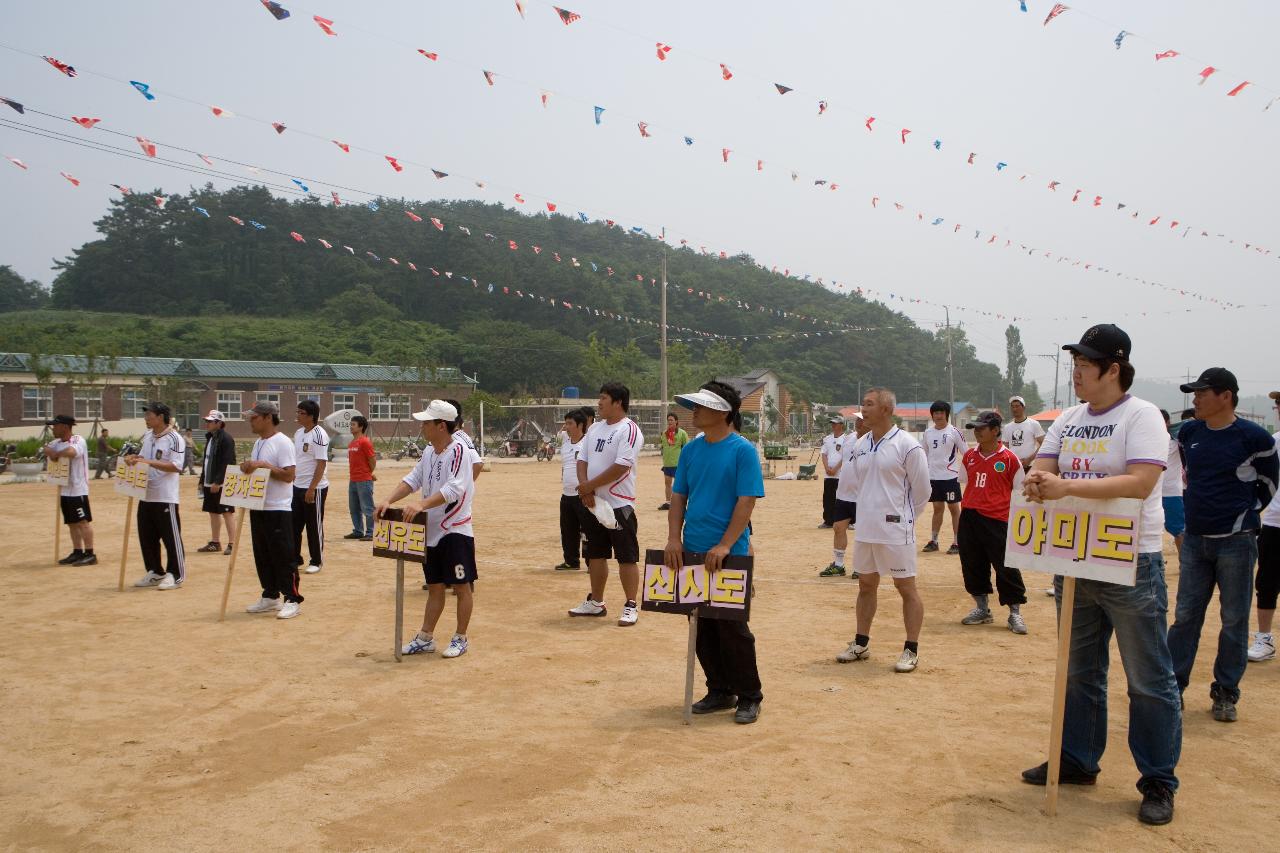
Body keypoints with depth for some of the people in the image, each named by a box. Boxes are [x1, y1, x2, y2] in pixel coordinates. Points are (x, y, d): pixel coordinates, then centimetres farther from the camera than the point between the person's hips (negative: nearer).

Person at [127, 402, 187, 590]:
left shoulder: (175, 439, -13)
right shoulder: (146, 436, 11)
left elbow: (175, 466, -20)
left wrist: (149, 462, -25)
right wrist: (133, 458, 0)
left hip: (165, 497, -8)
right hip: (145, 495, 9)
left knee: (171, 537, -1)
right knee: (146, 536, 14)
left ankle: (175, 575, 7)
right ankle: (155, 572, 27)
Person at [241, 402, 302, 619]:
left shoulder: (283, 443, -13)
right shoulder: (258, 443, 15)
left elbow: (289, 475, -19)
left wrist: (263, 466, -23)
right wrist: (247, 468, 1)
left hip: (278, 509, -9)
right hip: (258, 507, 9)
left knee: (284, 556, -6)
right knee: (262, 555, 14)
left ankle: (292, 600, 0)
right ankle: (270, 596, 24)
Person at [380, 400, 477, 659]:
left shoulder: (458, 450, -17)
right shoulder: (429, 451, 9)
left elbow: (454, 489, -29)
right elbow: (413, 479, 9)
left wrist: (421, 505, -37)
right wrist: (389, 501, -6)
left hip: (456, 530, -8)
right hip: (431, 530, 8)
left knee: (461, 587, 4)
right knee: (434, 587, 16)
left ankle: (461, 639, 15)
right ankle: (425, 639, 23)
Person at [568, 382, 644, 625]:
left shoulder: (629, 430, -13)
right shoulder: (595, 428, 12)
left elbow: (620, 467, -22)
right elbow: (582, 459, 10)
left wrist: (590, 485, -15)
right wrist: (584, 487, -8)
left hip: (618, 504, -8)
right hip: (592, 503, 8)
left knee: (627, 557, -2)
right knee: (596, 555, 16)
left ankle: (630, 606, 6)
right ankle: (596, 603, 27)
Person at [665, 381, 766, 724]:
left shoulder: (743, 450, -9)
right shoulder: (691, 449, 8)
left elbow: (746, 501, -14)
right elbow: (678, 497, 11)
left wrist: (724, 546, -20)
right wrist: (674, 538, -2)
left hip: (729, 555, -6)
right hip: (692, 553, 6)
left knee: (733, 627, 0)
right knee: (701, 626, 12)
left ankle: (749, 697, 15)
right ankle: (719, 691, 26)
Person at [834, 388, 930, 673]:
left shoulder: (907, 445, -13)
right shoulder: (859, 446, 6)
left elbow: (921, 490, -6)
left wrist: (901, 517, 2)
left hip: (896, 530, -7)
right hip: (866, 528, 7)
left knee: (906, 587, 1)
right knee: (866, 585, 15)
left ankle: (911, 650, 11)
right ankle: (861, 643, 26)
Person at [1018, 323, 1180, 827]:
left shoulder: (1140, 416, -12)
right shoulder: (1069, 418, 9)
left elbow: (1140, 483, -25)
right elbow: (1042, 468, 5)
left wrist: (1066, 487, -30)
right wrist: (1037, 481, -19)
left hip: (1131, 565, -7)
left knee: (1148, 681, 4)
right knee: (1079, 672, 18)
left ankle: (1159, 782, 16)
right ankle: (1078, 761, 31)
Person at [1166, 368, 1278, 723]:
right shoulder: (1188, 433, 4)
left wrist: (1241, 516, 1)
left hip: (1236, 542, -5)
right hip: (1194, 540, 5)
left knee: (1234, 621, 5)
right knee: (1185, 616, 8)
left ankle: (1225, 693, 16)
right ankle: (1173, 687, 15)